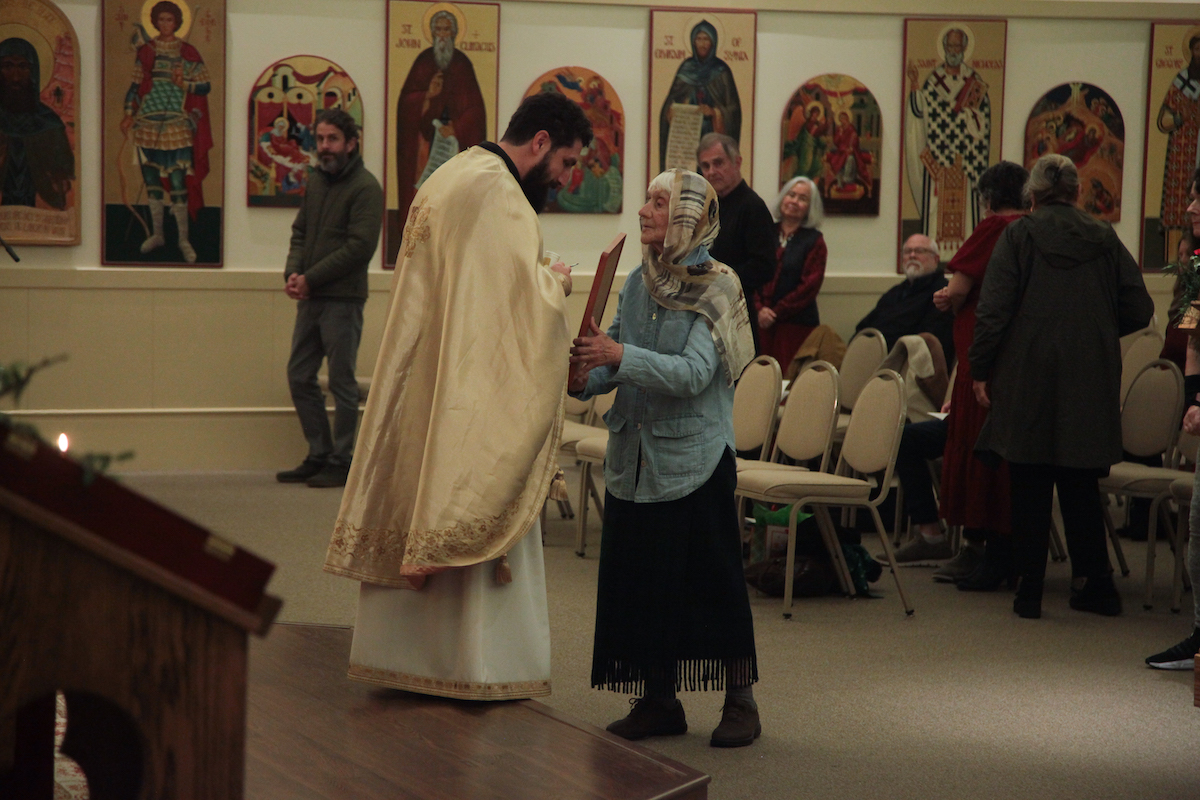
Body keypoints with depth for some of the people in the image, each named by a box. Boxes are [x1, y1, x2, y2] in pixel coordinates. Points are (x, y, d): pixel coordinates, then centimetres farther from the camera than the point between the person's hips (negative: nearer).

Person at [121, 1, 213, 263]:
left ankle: (183, 239, 1)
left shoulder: (187, 52, 2)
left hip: (177, 126, -3)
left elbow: (206, 85, 2)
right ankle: (157, 234, 20)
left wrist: (184, 84, -16)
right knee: (152, 179, 8)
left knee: (178, 181, -6)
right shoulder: (146, 51, 9)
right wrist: (129, 114, 2)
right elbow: (135, 85, 12)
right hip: (148, 123, 3)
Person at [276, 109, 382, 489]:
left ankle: (341, 462, 7)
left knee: (341, 382, -1)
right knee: (299, 377, 10)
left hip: (343, 300, -8)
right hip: (310, 298, 8)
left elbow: (360, 247, -16)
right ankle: (319, 455, 20)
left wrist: (311, 278, -15)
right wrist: (292, 273, -2)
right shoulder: (316, 180, 15)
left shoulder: (365, 187, -10)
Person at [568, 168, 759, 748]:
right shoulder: (638, 284, 8)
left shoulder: (714, 290, -10)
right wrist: (585, 378, -8)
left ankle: (740, 701, 12)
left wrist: (621, 356, -29)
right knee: (642, 579, 8)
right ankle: (660, 701, 20)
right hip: (635, 457, 6)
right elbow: (617, 361, 13)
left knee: (713, 580, -1)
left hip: (696, 459, -6)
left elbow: (693, 373, -21)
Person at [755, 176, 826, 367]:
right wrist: (759, 309, -9)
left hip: (797, 324, -2)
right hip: (762, 322, 2)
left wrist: (776, 312, -8)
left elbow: (810, 285, -3)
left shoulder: (814, 240, 4)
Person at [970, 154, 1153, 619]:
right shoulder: (1105, 239, 4)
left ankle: (1030, 590, 5)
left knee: (1029, 489, 4)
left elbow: (993, 310, -11)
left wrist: (980, 370, -2)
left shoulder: (1018, 236, -5)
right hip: (1090, 384, 3)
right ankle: (1098, 585, 14)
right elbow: (1139, 310, 4)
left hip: (1028, 380, -3)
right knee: (1081, 486, 13)